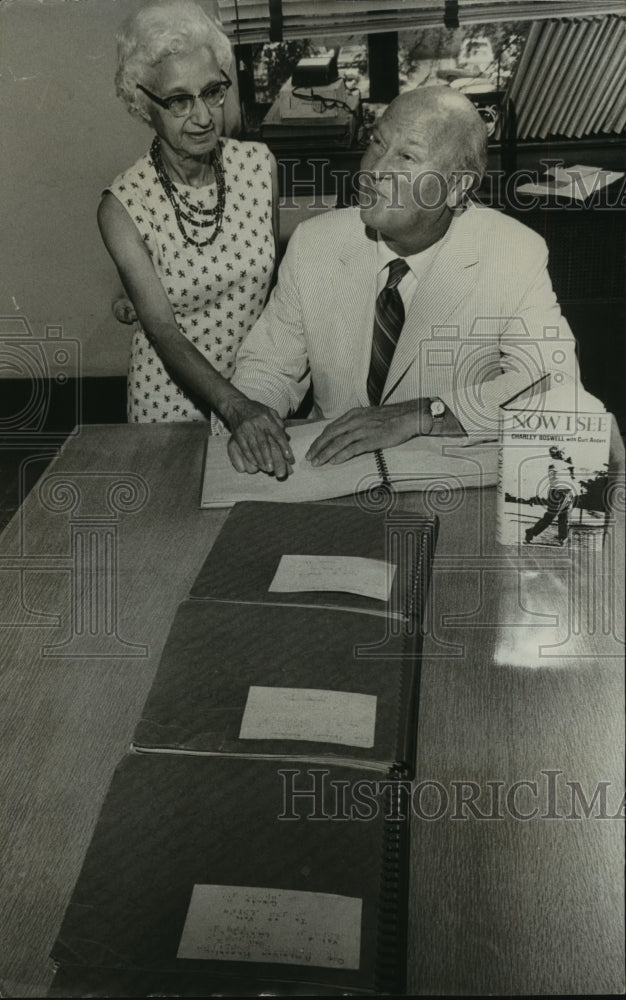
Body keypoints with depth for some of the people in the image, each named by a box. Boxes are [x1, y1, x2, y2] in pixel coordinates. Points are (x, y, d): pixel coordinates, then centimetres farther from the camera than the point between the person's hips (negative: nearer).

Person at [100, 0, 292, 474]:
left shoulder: (260, 164, -7)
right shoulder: (123, 206, -17)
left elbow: (275, 275, 5)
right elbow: (163, 331, -23)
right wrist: (233, 405, -38)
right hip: (175, 393, -3)